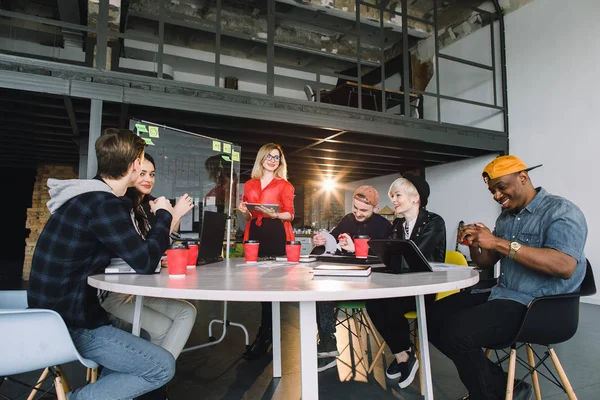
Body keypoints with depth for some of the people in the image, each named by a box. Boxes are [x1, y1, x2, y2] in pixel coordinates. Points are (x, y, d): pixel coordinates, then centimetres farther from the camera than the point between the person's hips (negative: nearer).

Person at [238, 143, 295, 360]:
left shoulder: (285, 185, 6)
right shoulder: (249, 185, 17)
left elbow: (290, 214, 0)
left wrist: (275, 214, -18)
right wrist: (244, 211, -2)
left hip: (277, 236, -4)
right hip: (255, 234, 4)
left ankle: (264, 337, 1)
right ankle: (270, 332, 17)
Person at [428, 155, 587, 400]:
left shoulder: (561, 211, -10)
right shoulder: (505, 217, 14)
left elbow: (564, 266, -27)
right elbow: (486, 263, 19)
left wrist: (498, 243, -28)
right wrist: (473, 245, -4)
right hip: (502, 296, 9)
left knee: (456, 331, -27)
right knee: (435, 317, -1)